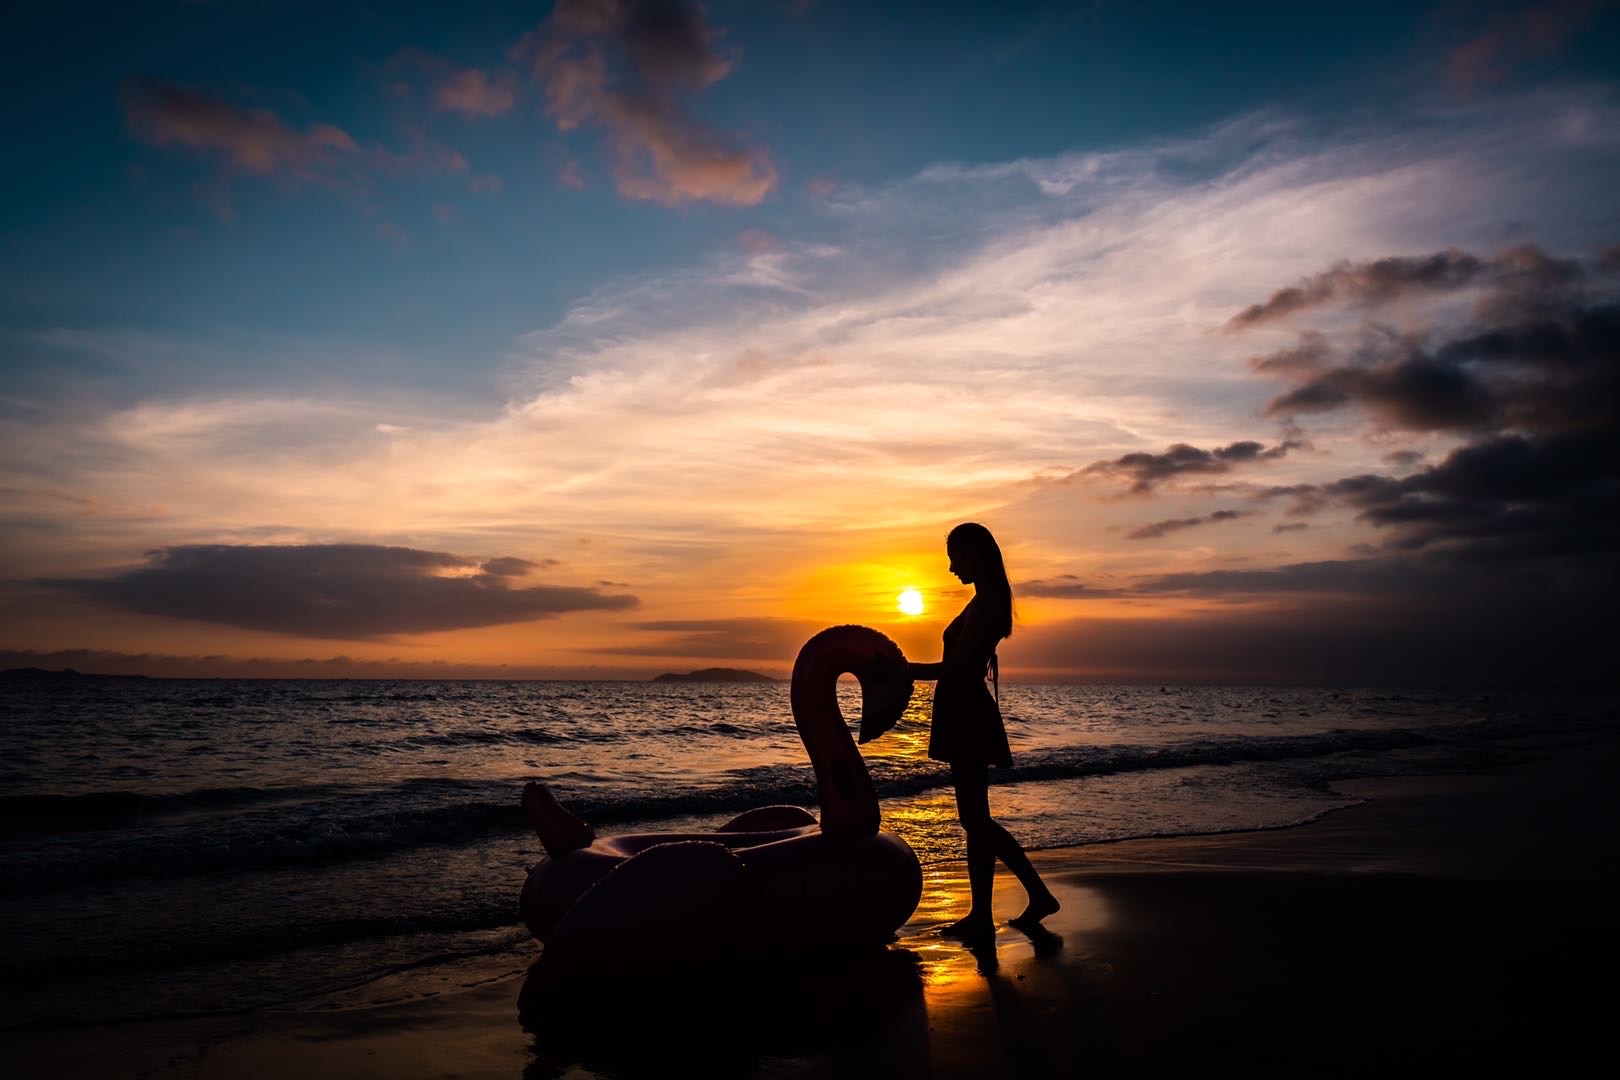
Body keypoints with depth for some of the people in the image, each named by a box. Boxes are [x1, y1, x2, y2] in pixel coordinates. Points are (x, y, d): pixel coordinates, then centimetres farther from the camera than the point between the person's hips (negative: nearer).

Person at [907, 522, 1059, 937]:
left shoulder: (983, 603, -16)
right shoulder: (990, 601, 15)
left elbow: (953, 667, -20)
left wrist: (901, 670, -12)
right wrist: (906, 669, 16)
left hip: (966, 717, -10)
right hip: (969, 715, 10)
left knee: (975, 819, 0)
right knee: (977, 818, 17)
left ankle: (981, 917, 12)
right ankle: (1038, 894, 24)